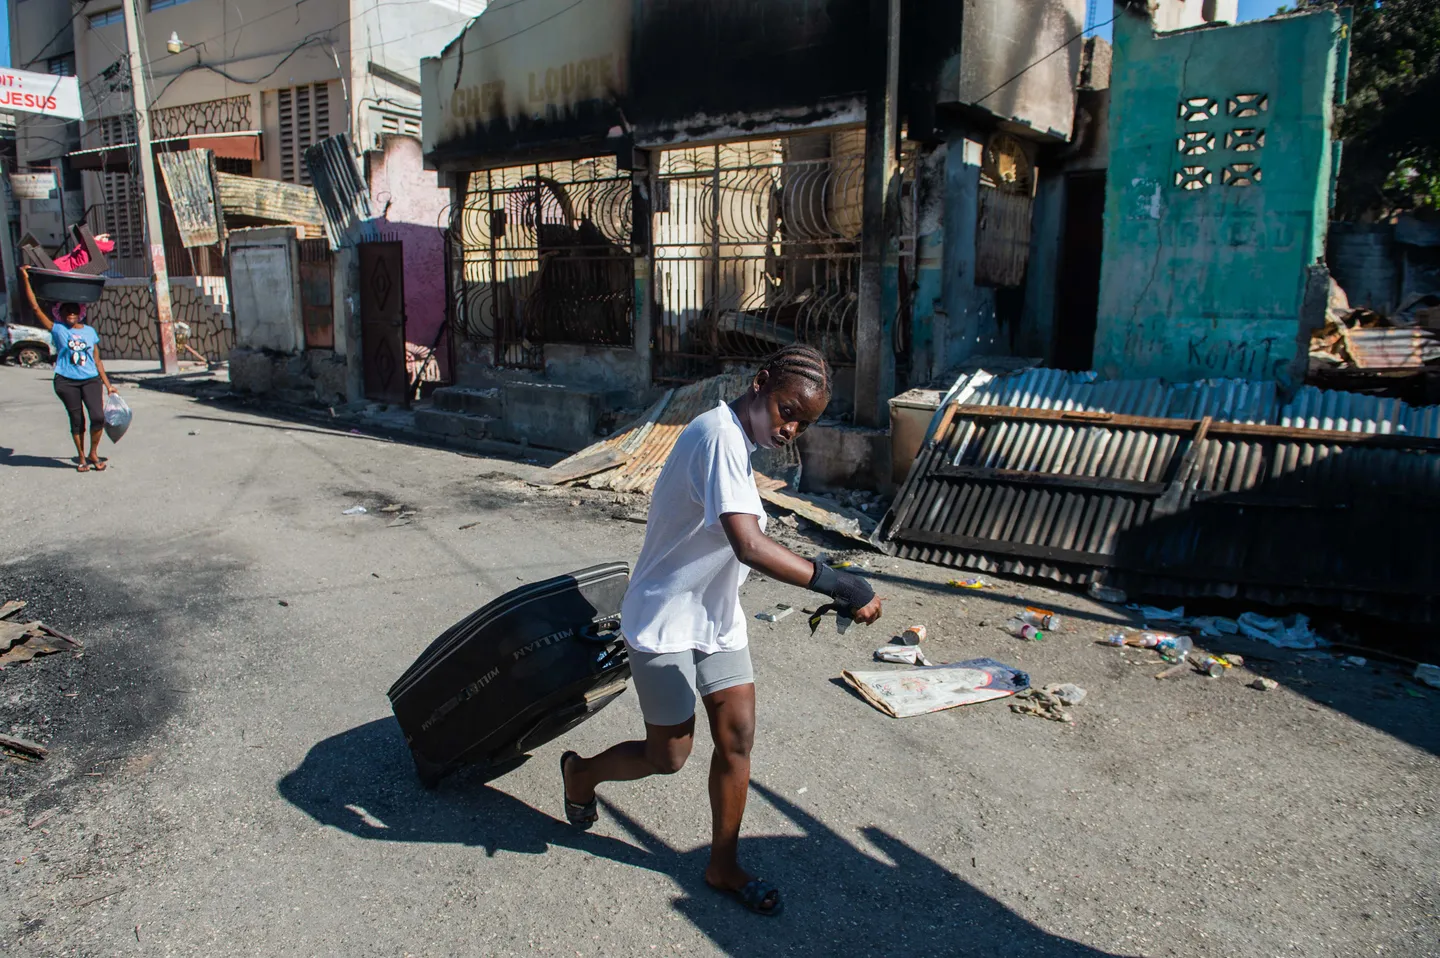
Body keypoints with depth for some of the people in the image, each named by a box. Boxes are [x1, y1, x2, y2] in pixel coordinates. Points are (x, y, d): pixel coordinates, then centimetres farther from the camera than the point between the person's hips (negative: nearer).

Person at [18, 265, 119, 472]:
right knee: (77, 420, 4)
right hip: (66, 382, -1)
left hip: (91, 380, 1)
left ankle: (93, 454, 8)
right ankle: (81, 458, 18)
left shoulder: (90, 331, 10)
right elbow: (35, 307, -2)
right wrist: (25, 279, -5)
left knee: (98, 417, -11)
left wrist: (108, 385, 11)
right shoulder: (57, 330, 3)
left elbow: (97, 360, 13)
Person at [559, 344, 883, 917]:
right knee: (669, 756, 6)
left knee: (738, 737, 8)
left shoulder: (735, 441, 5)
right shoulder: (720, 436, -27)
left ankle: (723, 866, 26)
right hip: (665, 622, -9)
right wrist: (838, 585, -38)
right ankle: (579, 773, 35)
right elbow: (749, 546, -39)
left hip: (715, 617, 9)